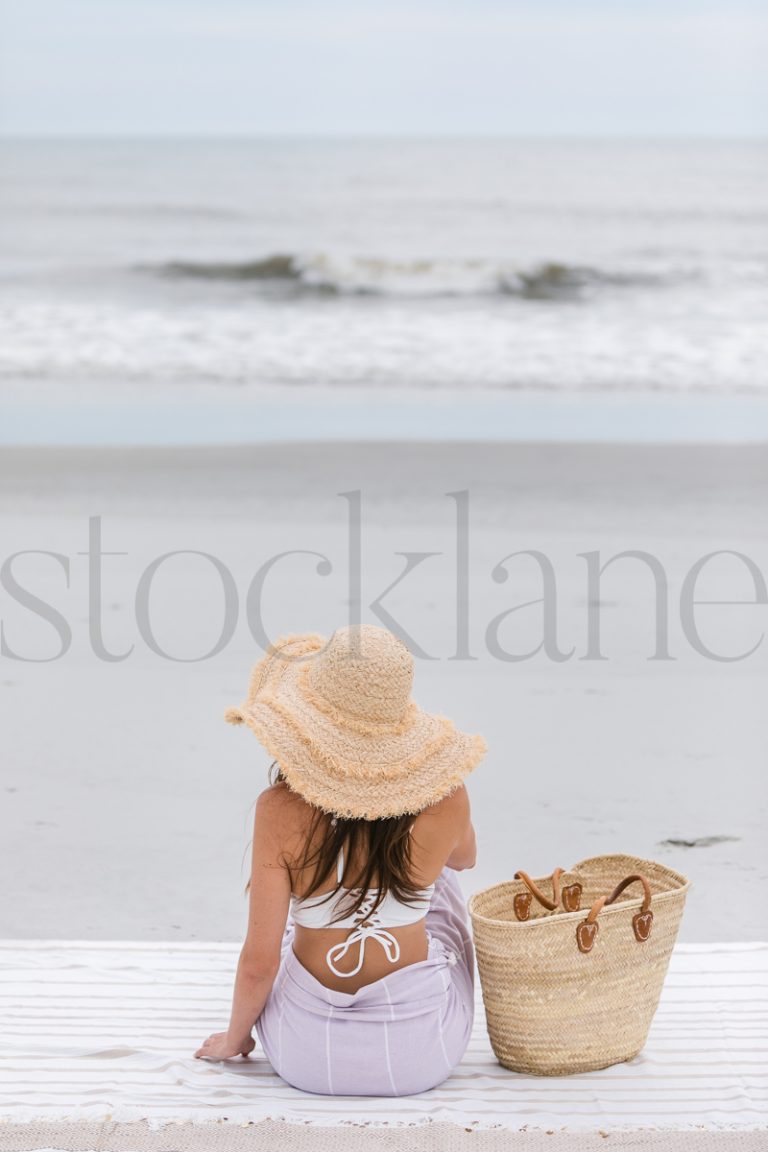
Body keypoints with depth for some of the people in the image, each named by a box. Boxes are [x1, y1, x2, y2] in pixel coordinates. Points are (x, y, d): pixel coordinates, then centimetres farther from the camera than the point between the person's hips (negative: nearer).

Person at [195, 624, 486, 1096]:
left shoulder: (282, 810, -19)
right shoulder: (444, 799, -15)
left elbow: (259, 962, -13)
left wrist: (233, 1038, 6)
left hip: (306, 1055, 0)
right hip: (423, 1056, 1)